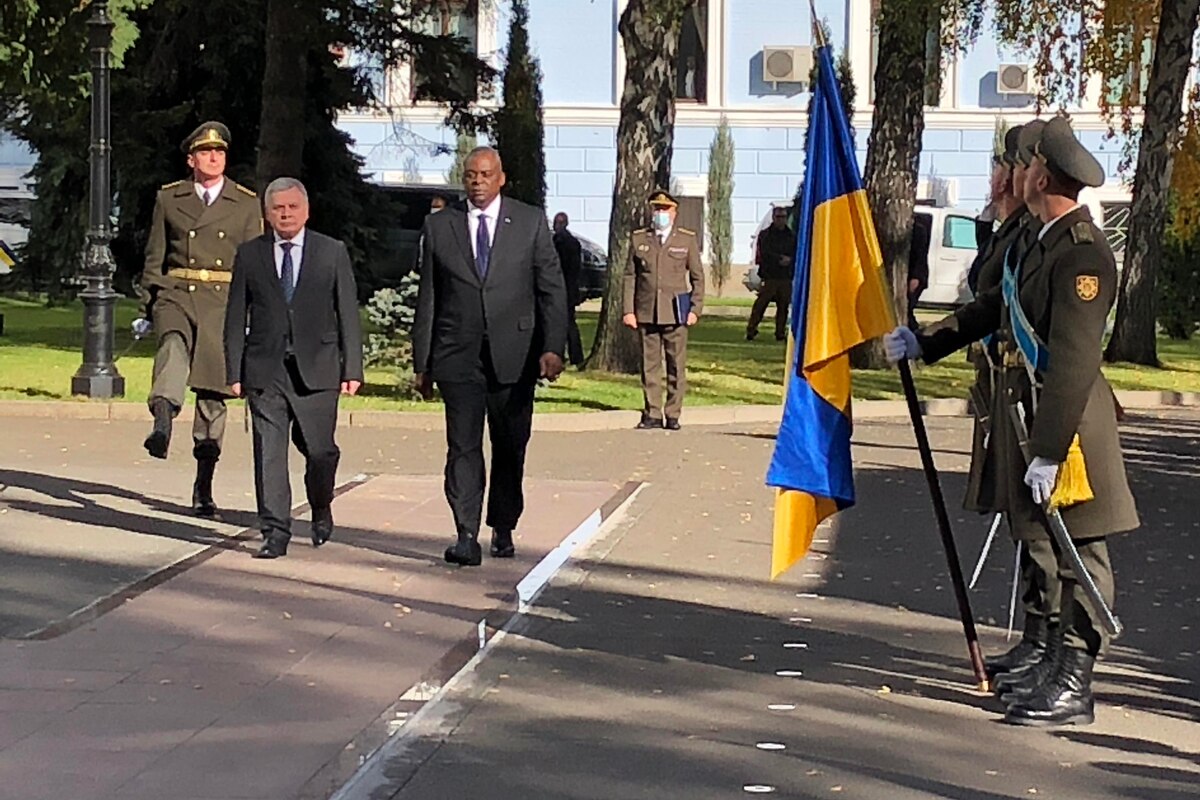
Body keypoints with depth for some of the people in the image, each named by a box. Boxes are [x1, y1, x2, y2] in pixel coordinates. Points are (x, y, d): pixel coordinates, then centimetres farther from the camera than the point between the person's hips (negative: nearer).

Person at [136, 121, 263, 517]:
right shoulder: (168, 198, 11)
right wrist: (148, 308, 9)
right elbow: (154, 258, 14)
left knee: (213, 393, 2)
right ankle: (162, 424, -57)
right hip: (176, 294, 0)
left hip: (223, 302, 0)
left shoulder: (246, 204, 9)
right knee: (173, 348, -34)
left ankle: (203, 487, 11)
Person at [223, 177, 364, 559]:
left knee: (319, 450, 2)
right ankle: (275, 532, 1)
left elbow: (348, 314, 5)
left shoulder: (333, 252, 6)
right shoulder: (249, 255, 8)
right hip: (265, 371, 1)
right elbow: (236, 318, 8)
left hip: (317, 369, -1)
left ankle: (321, 511, 30)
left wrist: (352, 368, -1)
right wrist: (235, 371, 1)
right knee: (269, 452, -4)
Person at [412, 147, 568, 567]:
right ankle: (466, 536, -11)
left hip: (514, 355, 0)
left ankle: (503, 529, 23)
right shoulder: (439, 226, 8)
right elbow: (427, 299, 10)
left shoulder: (531, 222, 5)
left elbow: (552, 290, 1)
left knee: (510, 448, 8)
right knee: (463, 446, -8)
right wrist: (422, 363, 7)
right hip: (458, 355, 0)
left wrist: (552, 348, -11)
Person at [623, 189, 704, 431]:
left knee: (676, 365, -1)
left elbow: (697, 277, 9)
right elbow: (630, 276, 9)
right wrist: (628, 310, 1)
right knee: (650, 364, 2)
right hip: (646, 312, 1)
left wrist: (695, 309, 0)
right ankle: (652, 414, 8)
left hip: (675, 312, -1)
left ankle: (673, 415, 6)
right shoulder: (639, 239, 10)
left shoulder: (687, 239, 7)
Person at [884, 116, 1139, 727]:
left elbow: (1073, 361, -23)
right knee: (1055, 550, 17)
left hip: (1065, 421, -10)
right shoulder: (1047, 242, 13)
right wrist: (925, 343, 31)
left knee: (1080, 555, -3)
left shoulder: (1083, 253, -19)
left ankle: (1073, 689, 1)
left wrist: (1049, 451, -25)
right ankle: (1056, 665, 27)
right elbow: (998, 307, 27)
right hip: (1028, 407, 10)